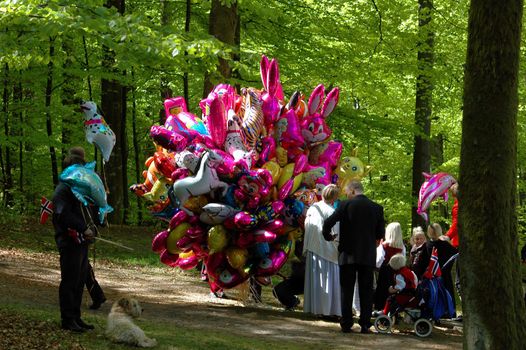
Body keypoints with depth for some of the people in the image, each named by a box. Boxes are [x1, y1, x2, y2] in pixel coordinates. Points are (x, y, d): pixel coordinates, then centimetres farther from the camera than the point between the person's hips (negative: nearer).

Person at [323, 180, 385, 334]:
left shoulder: (345, 205, -7)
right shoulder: (376, 208, 1)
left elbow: (328, 222, -12)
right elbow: (381, 233, 3)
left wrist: (328, 236, 7)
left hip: (348, 254, -2)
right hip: (368, 256, 2)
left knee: (347, 291, 6)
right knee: (366, 291, 7)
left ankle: (346, 324, 3)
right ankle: (365, 324, 4)